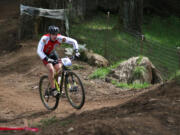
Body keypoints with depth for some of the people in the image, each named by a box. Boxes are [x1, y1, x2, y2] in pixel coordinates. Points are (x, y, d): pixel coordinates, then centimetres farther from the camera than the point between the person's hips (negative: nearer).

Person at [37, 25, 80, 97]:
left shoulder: (60, 38, -27)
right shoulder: (45, 39, -36)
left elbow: (74, 42, -19)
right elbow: (39, 51, -42)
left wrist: (76, 51, -32)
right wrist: (47, 59, -54)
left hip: (53, 53, 4)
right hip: (45, 54, -4)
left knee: (59, 68, -15)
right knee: (51, 69, -24)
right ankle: (53, 89, -15)